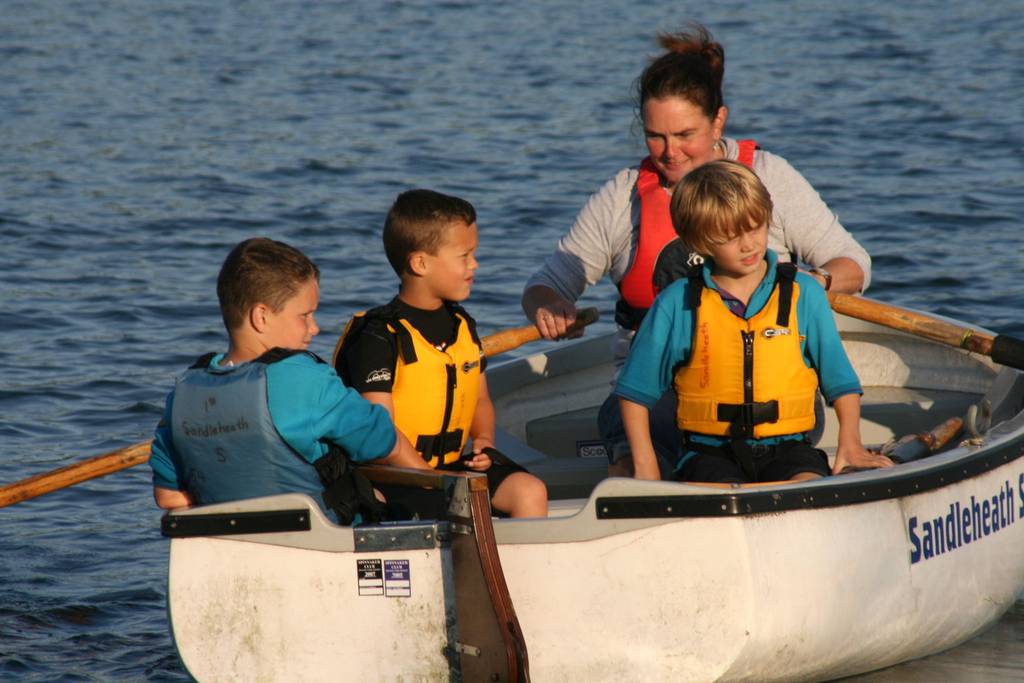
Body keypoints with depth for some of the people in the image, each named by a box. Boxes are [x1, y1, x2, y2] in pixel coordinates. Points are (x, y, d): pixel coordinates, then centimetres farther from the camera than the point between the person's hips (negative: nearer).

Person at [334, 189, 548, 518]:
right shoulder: (379, 337, -10)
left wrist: (484, 440, 3)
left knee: (531, 491, -14)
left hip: (455, 464, 7)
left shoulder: (463, 326, 14)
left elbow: (480, 400, 25)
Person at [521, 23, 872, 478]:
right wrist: (547, 309, -13)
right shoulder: (622, 198, 8)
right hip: (656, 385, 1)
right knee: (629, 476, -28)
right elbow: (548, 283, 12)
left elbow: (853, 265, 8)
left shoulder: (768, 177, 6)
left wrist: (814, 283, -15)